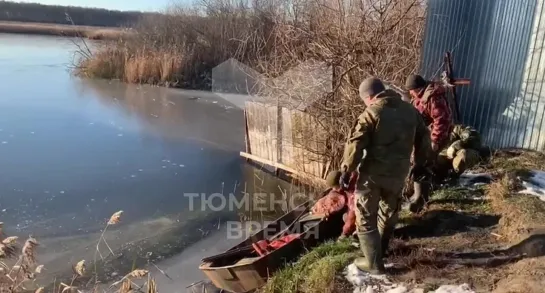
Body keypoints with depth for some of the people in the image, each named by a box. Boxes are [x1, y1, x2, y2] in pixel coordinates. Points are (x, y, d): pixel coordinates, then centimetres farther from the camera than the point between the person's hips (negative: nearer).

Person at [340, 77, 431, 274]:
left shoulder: (371, 114, -14)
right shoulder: (410, 110, 7)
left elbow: (355, 145, -19)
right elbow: (423, 137, 16)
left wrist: (346, 171, -10)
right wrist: (420, 162, 28)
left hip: (373, 173, -6)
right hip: (398, 172, 6)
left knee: (366, 218, 6)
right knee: (389, 211, 24)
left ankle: (374, 263, 9)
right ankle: (380, 249, 40)